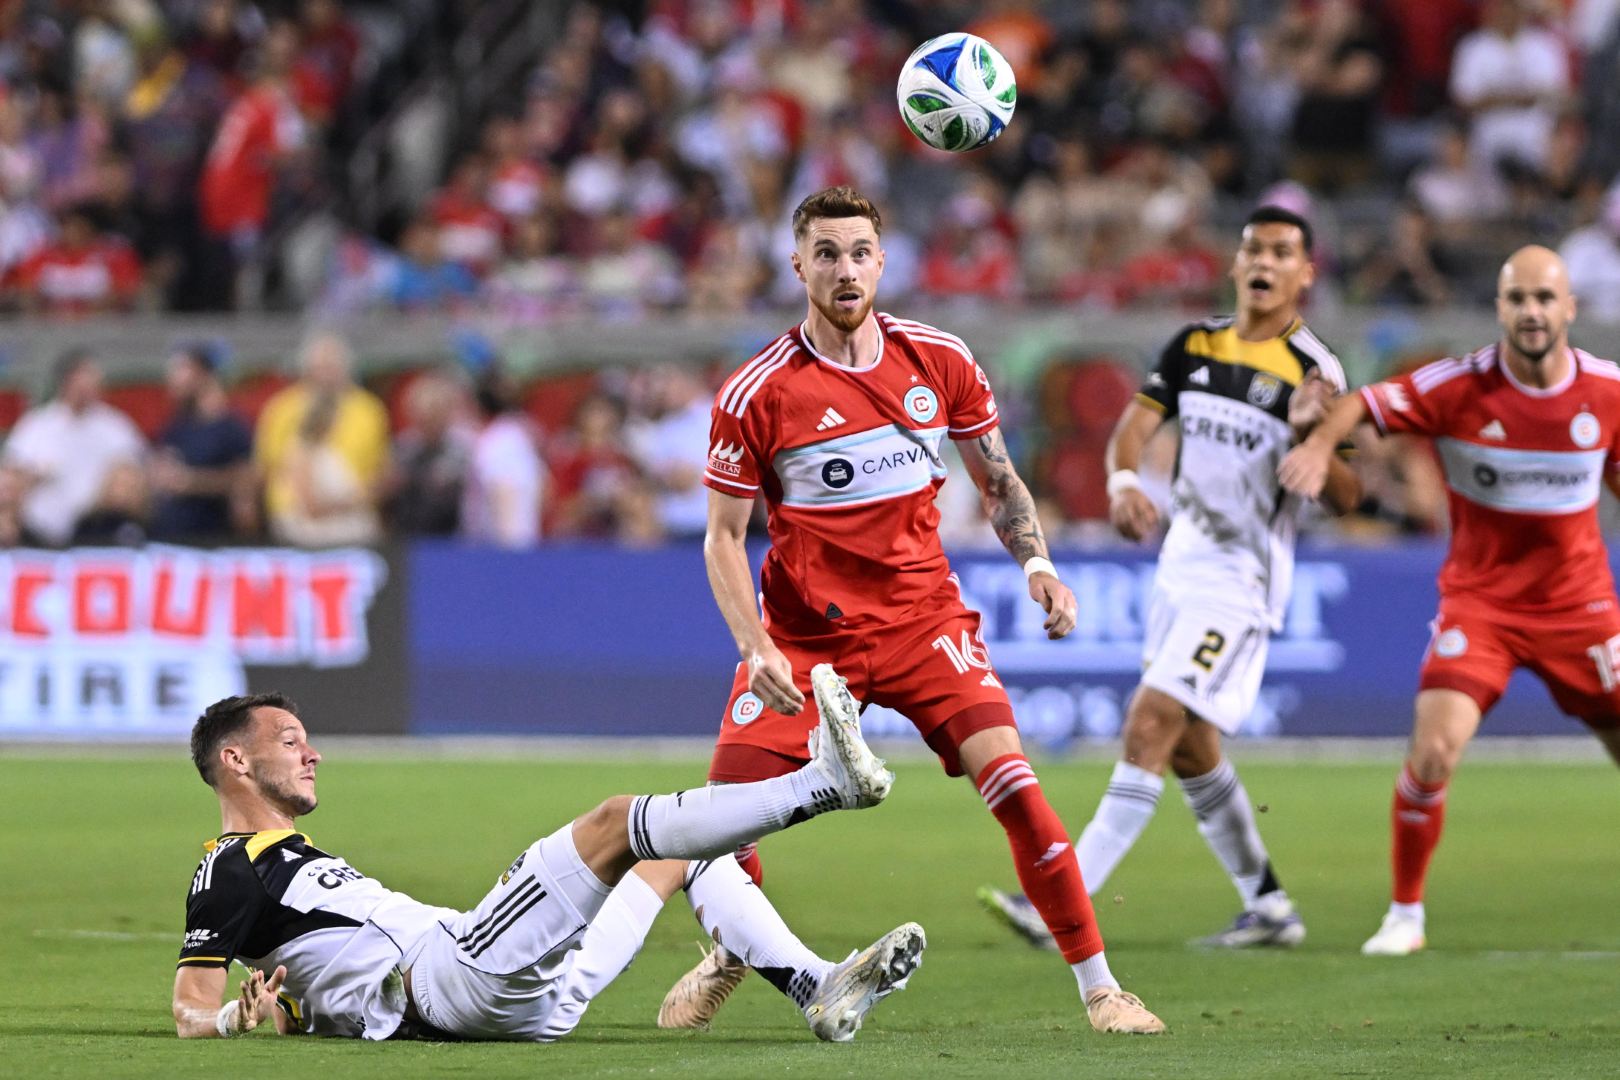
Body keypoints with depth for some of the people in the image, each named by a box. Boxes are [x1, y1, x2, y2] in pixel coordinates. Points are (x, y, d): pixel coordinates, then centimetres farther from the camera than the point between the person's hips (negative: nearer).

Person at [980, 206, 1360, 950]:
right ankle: (1267, 908, 26)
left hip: (1242, 576, -7)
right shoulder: (1195, 345, 7)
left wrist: (1310, 432, -30)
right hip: (1181, 564, 7)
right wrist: (1123, 482, -20)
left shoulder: (1313, 371, -10)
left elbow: (1346, 498, -10)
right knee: (1189, 748, 14)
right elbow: (1136, 423, 1)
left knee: (1150, 727, -16)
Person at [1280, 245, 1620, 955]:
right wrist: (1320, 443, -32)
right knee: (1434, 749, -18)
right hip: (1478, 599, -2)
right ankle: (1405, 914, 1)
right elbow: (1361, 405, -13)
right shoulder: (1460, 386, -13)